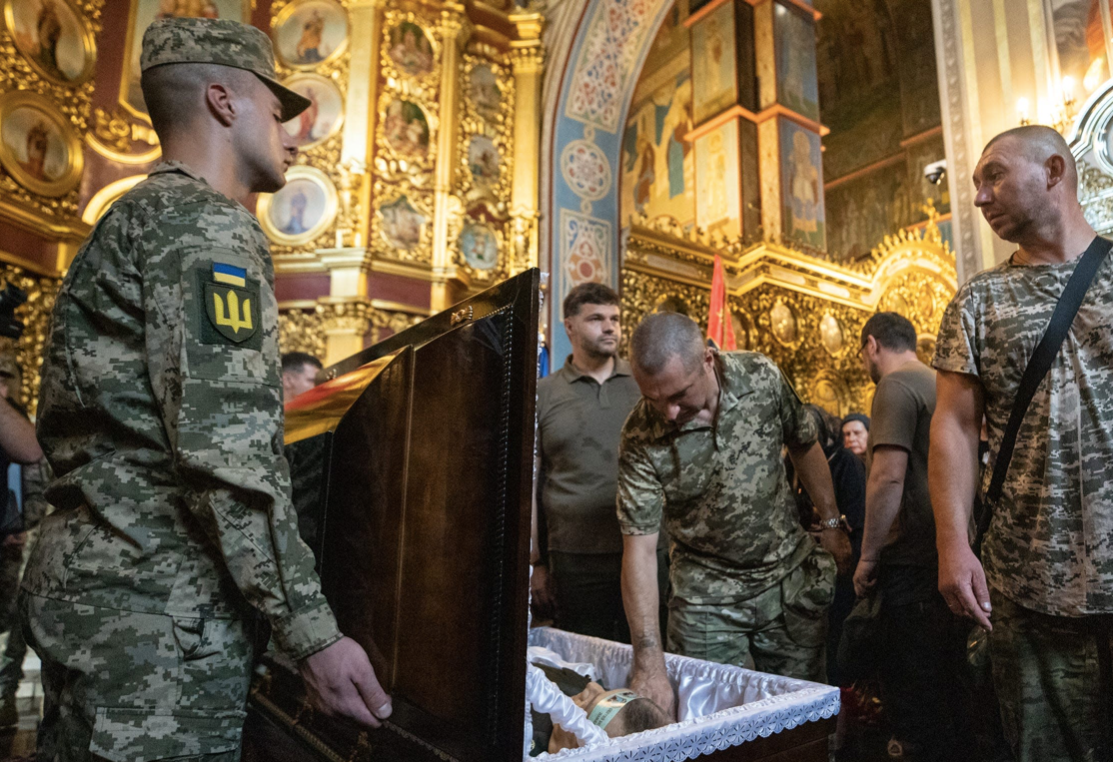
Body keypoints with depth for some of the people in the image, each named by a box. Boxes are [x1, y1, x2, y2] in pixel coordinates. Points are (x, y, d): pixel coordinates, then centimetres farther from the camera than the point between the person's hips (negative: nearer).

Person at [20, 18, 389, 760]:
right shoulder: (209, 227, -13)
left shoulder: (130, 220, 19)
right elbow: (228, 453, -24)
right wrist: (313, 632, -21)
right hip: (159, 611, -10)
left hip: (85, 590, 10)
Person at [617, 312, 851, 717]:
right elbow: (640, 548, -24)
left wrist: (831, 523, 10)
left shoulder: (761, 377, -15)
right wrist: (649, 664, -29)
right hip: (707, 597, -2)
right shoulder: (641, 439, -22)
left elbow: (805, 447, 4)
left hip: (792, 579, 3)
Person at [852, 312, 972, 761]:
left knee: (909, 688, 0)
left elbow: (889, 476, -21)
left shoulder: (896, 385, -12)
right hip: (950, 558, 9)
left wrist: (868, 556, -13)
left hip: (914, 563, -9)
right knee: (947, 684, 20)